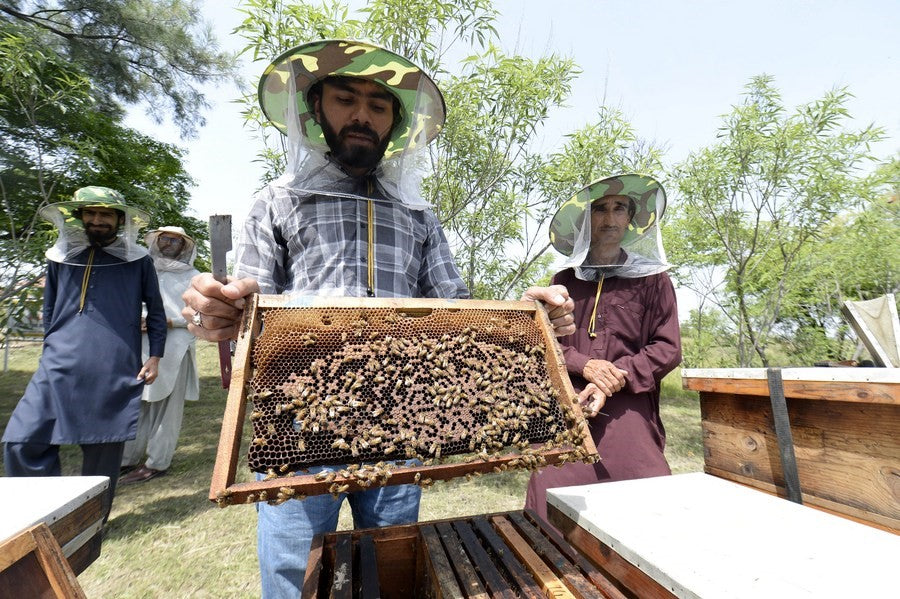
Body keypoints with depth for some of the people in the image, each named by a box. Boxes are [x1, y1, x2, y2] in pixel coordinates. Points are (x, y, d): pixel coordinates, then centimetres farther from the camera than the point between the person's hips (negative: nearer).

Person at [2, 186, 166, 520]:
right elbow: (49, 312, 21)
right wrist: (52, 354, 18)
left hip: (116, 373, -2)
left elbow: (155, 311, 8)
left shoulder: (138, 261, 5)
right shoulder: (60, 257, 13)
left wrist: (155, 356, 2)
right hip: (60, 368, 3)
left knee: (103, 450, 5)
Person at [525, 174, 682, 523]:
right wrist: (585, 365, -9)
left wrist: (615, 378, -10)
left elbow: (668, 349, 3)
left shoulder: (652, 278, 8)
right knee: (553, 508, -4)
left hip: (627, 410, 0)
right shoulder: (565, 280, 12)